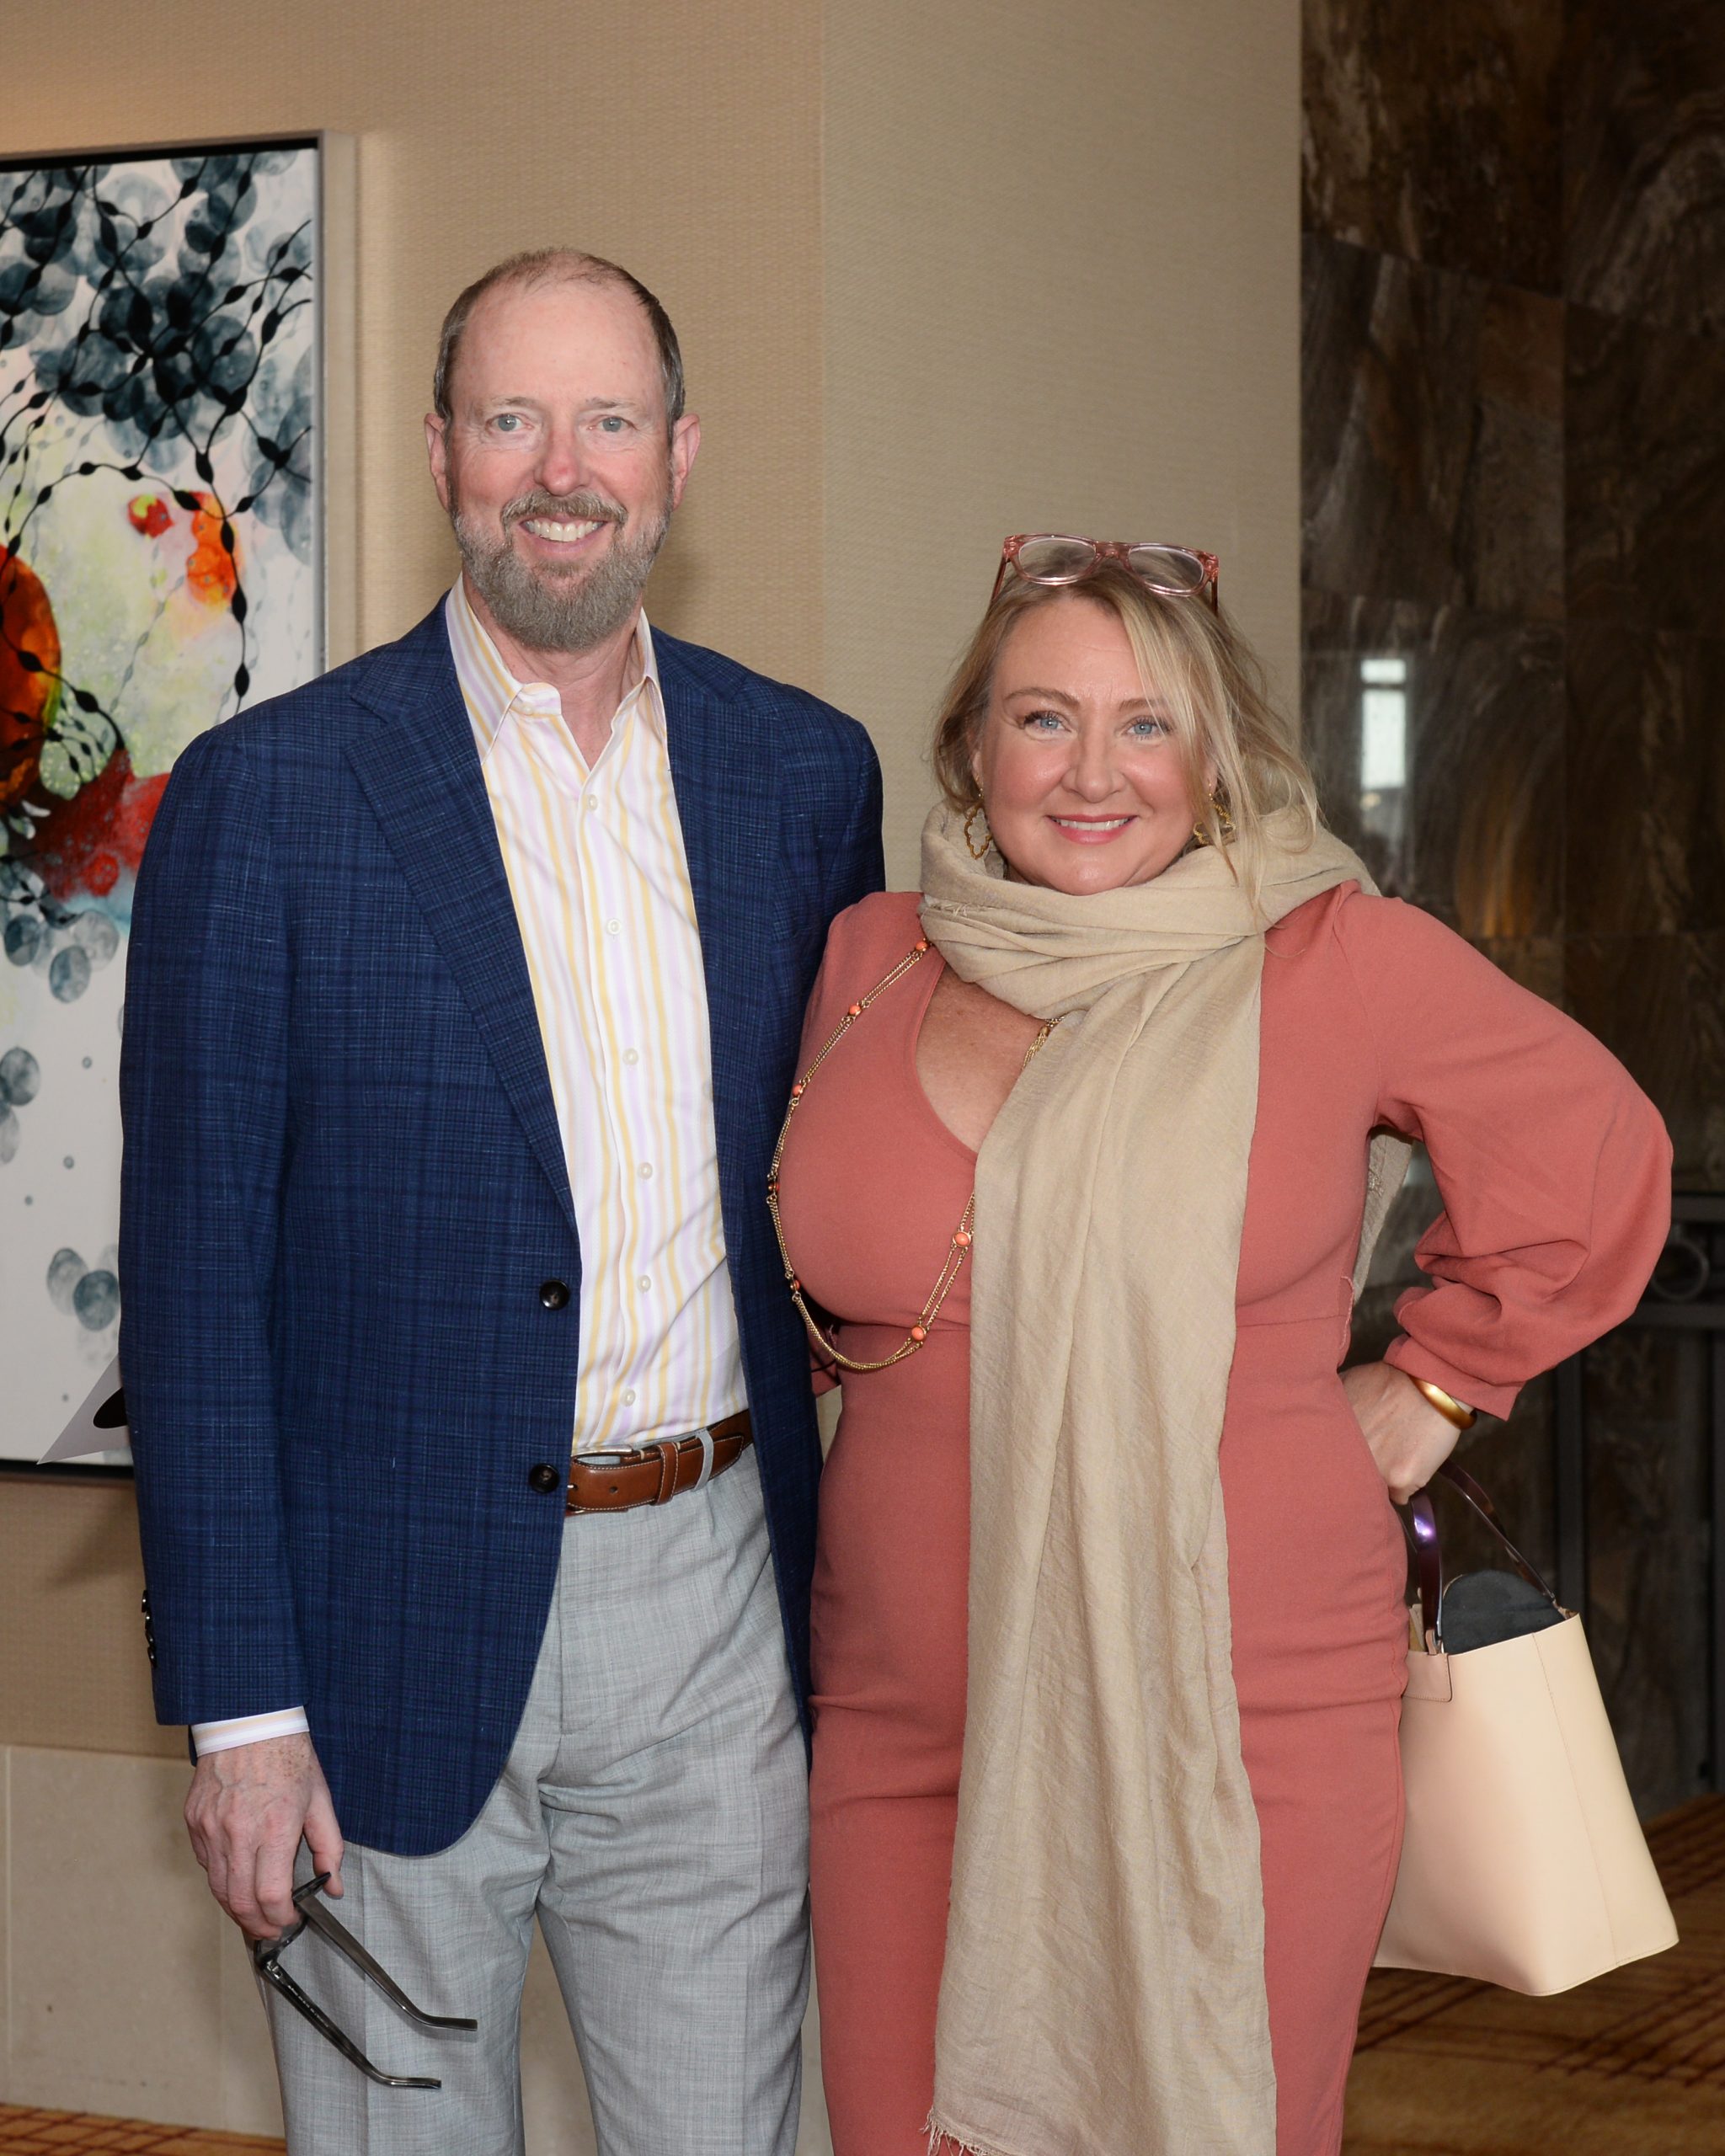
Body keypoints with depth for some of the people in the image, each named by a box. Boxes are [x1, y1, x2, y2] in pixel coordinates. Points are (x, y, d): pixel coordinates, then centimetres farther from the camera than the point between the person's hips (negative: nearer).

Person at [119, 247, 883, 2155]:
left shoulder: (805, 769, 6)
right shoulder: (265, 794, -7)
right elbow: (195, 1277, -7)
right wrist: (239, 1708, -10)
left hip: (715, 1606, 3)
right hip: (397, 1637, -3)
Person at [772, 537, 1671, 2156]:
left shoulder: (1335, 962, -3)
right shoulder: (870, 962, 8)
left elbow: (1594, 1157, 9)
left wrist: (1437, 1382, 8)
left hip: (1245, 1728, -3)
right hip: (913, 1730, 3)